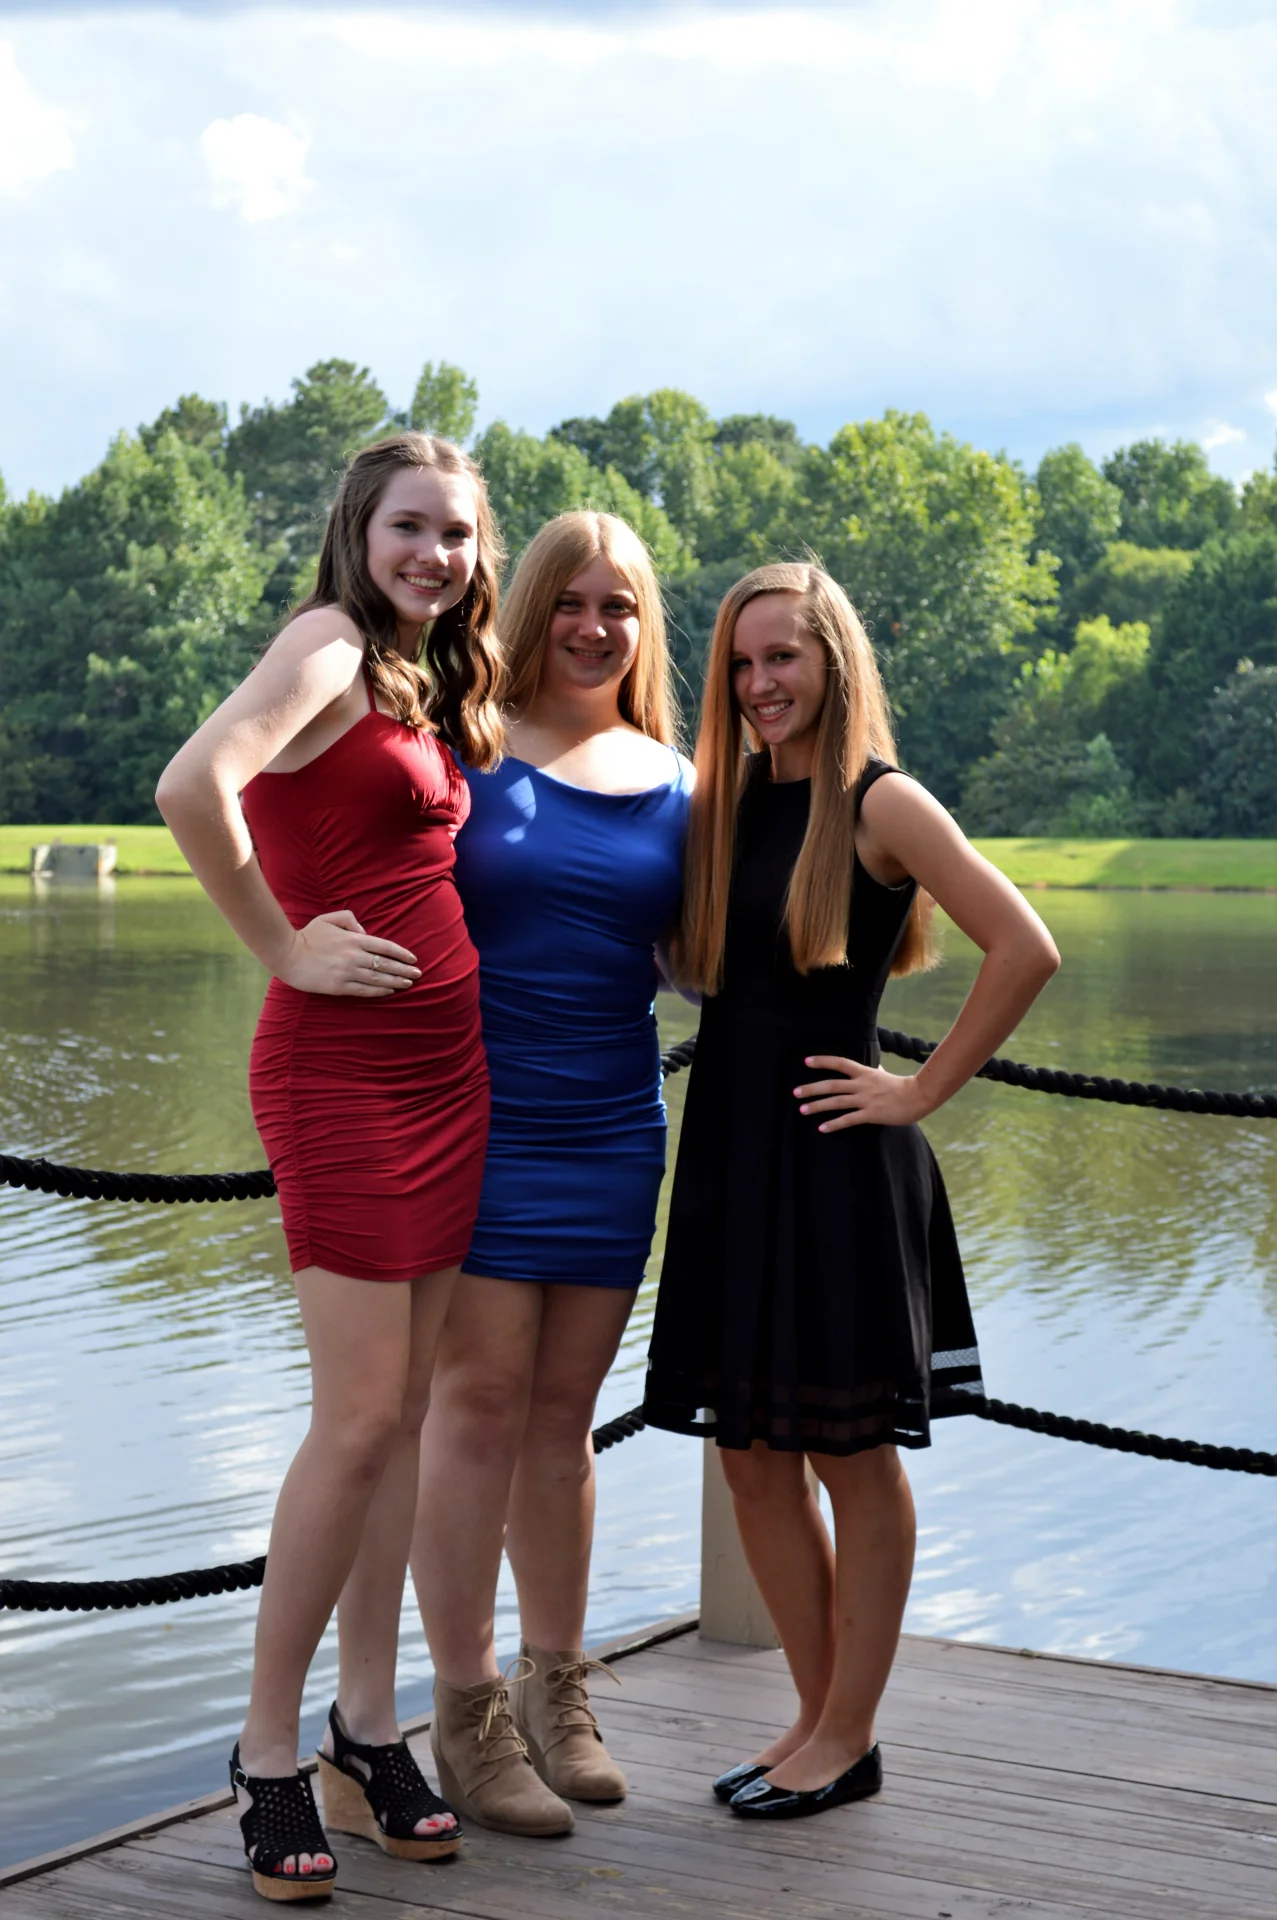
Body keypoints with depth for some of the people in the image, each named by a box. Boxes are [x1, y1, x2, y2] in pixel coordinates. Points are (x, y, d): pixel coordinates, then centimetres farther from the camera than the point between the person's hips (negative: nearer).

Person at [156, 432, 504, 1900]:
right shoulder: (331, 647, -11)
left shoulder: (426, 684, 16)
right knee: (360, 1418, -7)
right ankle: (268, 1752, 7)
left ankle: (367, 1731, 21)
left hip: (446, 1067, 9)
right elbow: (193, 786, -27)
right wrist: (284, 950, -18)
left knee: (403, 1414, 11)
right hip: (342, 1071, -8)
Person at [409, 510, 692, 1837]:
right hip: (475, 1116, -4)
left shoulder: (675, 781, 9)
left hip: (612, 1130, 4)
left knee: (563, 1407, 11)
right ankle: (467, 1716, 7)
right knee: (481, 1397, -4)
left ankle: (555, 1689, 24)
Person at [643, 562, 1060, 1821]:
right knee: (752, 1457, 11)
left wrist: (924, 1091, -12)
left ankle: (847, 1740, 16)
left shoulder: (880, 804, -8)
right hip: (726, 1150, 7)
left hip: (833, 1157, -7)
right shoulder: (722, 805, 11)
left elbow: (1025, 950, -15)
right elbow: (691, 967, 18)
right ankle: (818, 1717, 24)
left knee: (852, 1456, 4)